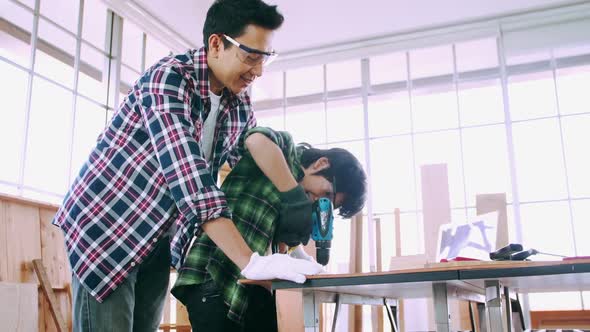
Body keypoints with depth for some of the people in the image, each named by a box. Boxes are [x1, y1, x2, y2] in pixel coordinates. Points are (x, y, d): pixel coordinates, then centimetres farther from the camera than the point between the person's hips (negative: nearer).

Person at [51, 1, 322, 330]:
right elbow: (191, 180, -33)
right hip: (105, 225, -6)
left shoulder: (240, 103, 0)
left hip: (159, 241, 7)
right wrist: (252, 262, -38)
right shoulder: (168, 77, -23)